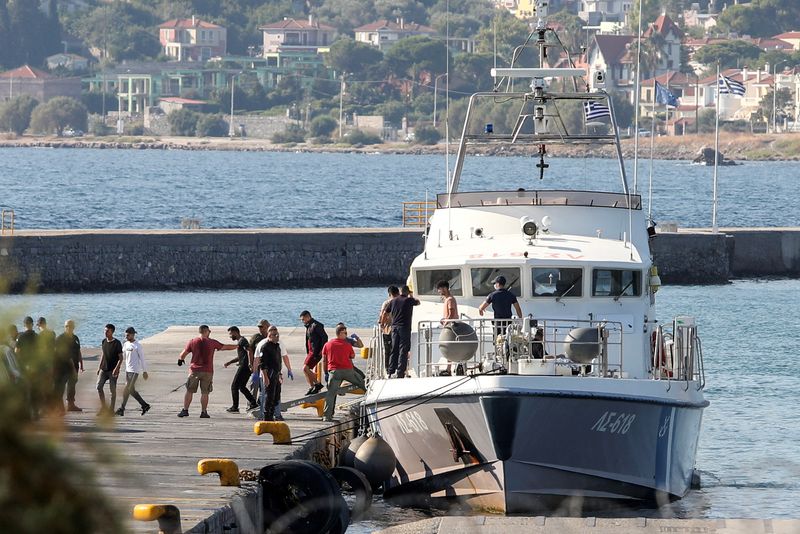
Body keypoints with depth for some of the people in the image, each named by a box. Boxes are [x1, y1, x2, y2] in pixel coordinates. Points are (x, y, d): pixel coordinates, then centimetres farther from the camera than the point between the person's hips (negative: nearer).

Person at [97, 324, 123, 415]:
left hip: (113, 370, -5)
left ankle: (111, 409, 9)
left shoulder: (117, 343, -11)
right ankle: (103, 407, 5)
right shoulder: (104, 341, 7)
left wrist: (116, 369, -21)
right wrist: (99, 367, 15)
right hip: (104, 369, 5)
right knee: (99, 386, -5)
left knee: (113, 390, 1)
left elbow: (120, 358, -11)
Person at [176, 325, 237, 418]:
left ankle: (185, 410, 3)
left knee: (189, 391, 6)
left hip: (194, 370, 1)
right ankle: (203, 412, 2)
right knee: (205, 392, 4)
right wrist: (237, 346, 25)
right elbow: (225, 347, 9)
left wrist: (180, 360, 26)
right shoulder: (212, 342, 0)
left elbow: (183, 354, 3)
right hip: (207, 371, -1)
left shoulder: (192, 341, 2)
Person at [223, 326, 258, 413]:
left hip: (244, 366, -10)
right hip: (243, 366, 10)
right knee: (241, 386, 16)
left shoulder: (242, 340, -10)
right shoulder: (239, 341, 22)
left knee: (234, 386, -5)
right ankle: (253, 403, 16)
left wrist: (250, 363, -31)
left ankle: (235, 407, -2)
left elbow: (249, 351, -23)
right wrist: (229, 362, 25)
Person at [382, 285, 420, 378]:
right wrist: (412, 297, 36)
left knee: (394, 351, 10)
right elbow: (418, 303, 18)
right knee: (403, 351, -5)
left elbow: (385, 313, 14)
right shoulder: (409, 300, -3)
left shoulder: (393, 301, 9)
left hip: (394, 327, 5)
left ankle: (391, 372, 10)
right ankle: (400, 373, -11)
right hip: (404, 328, -5)